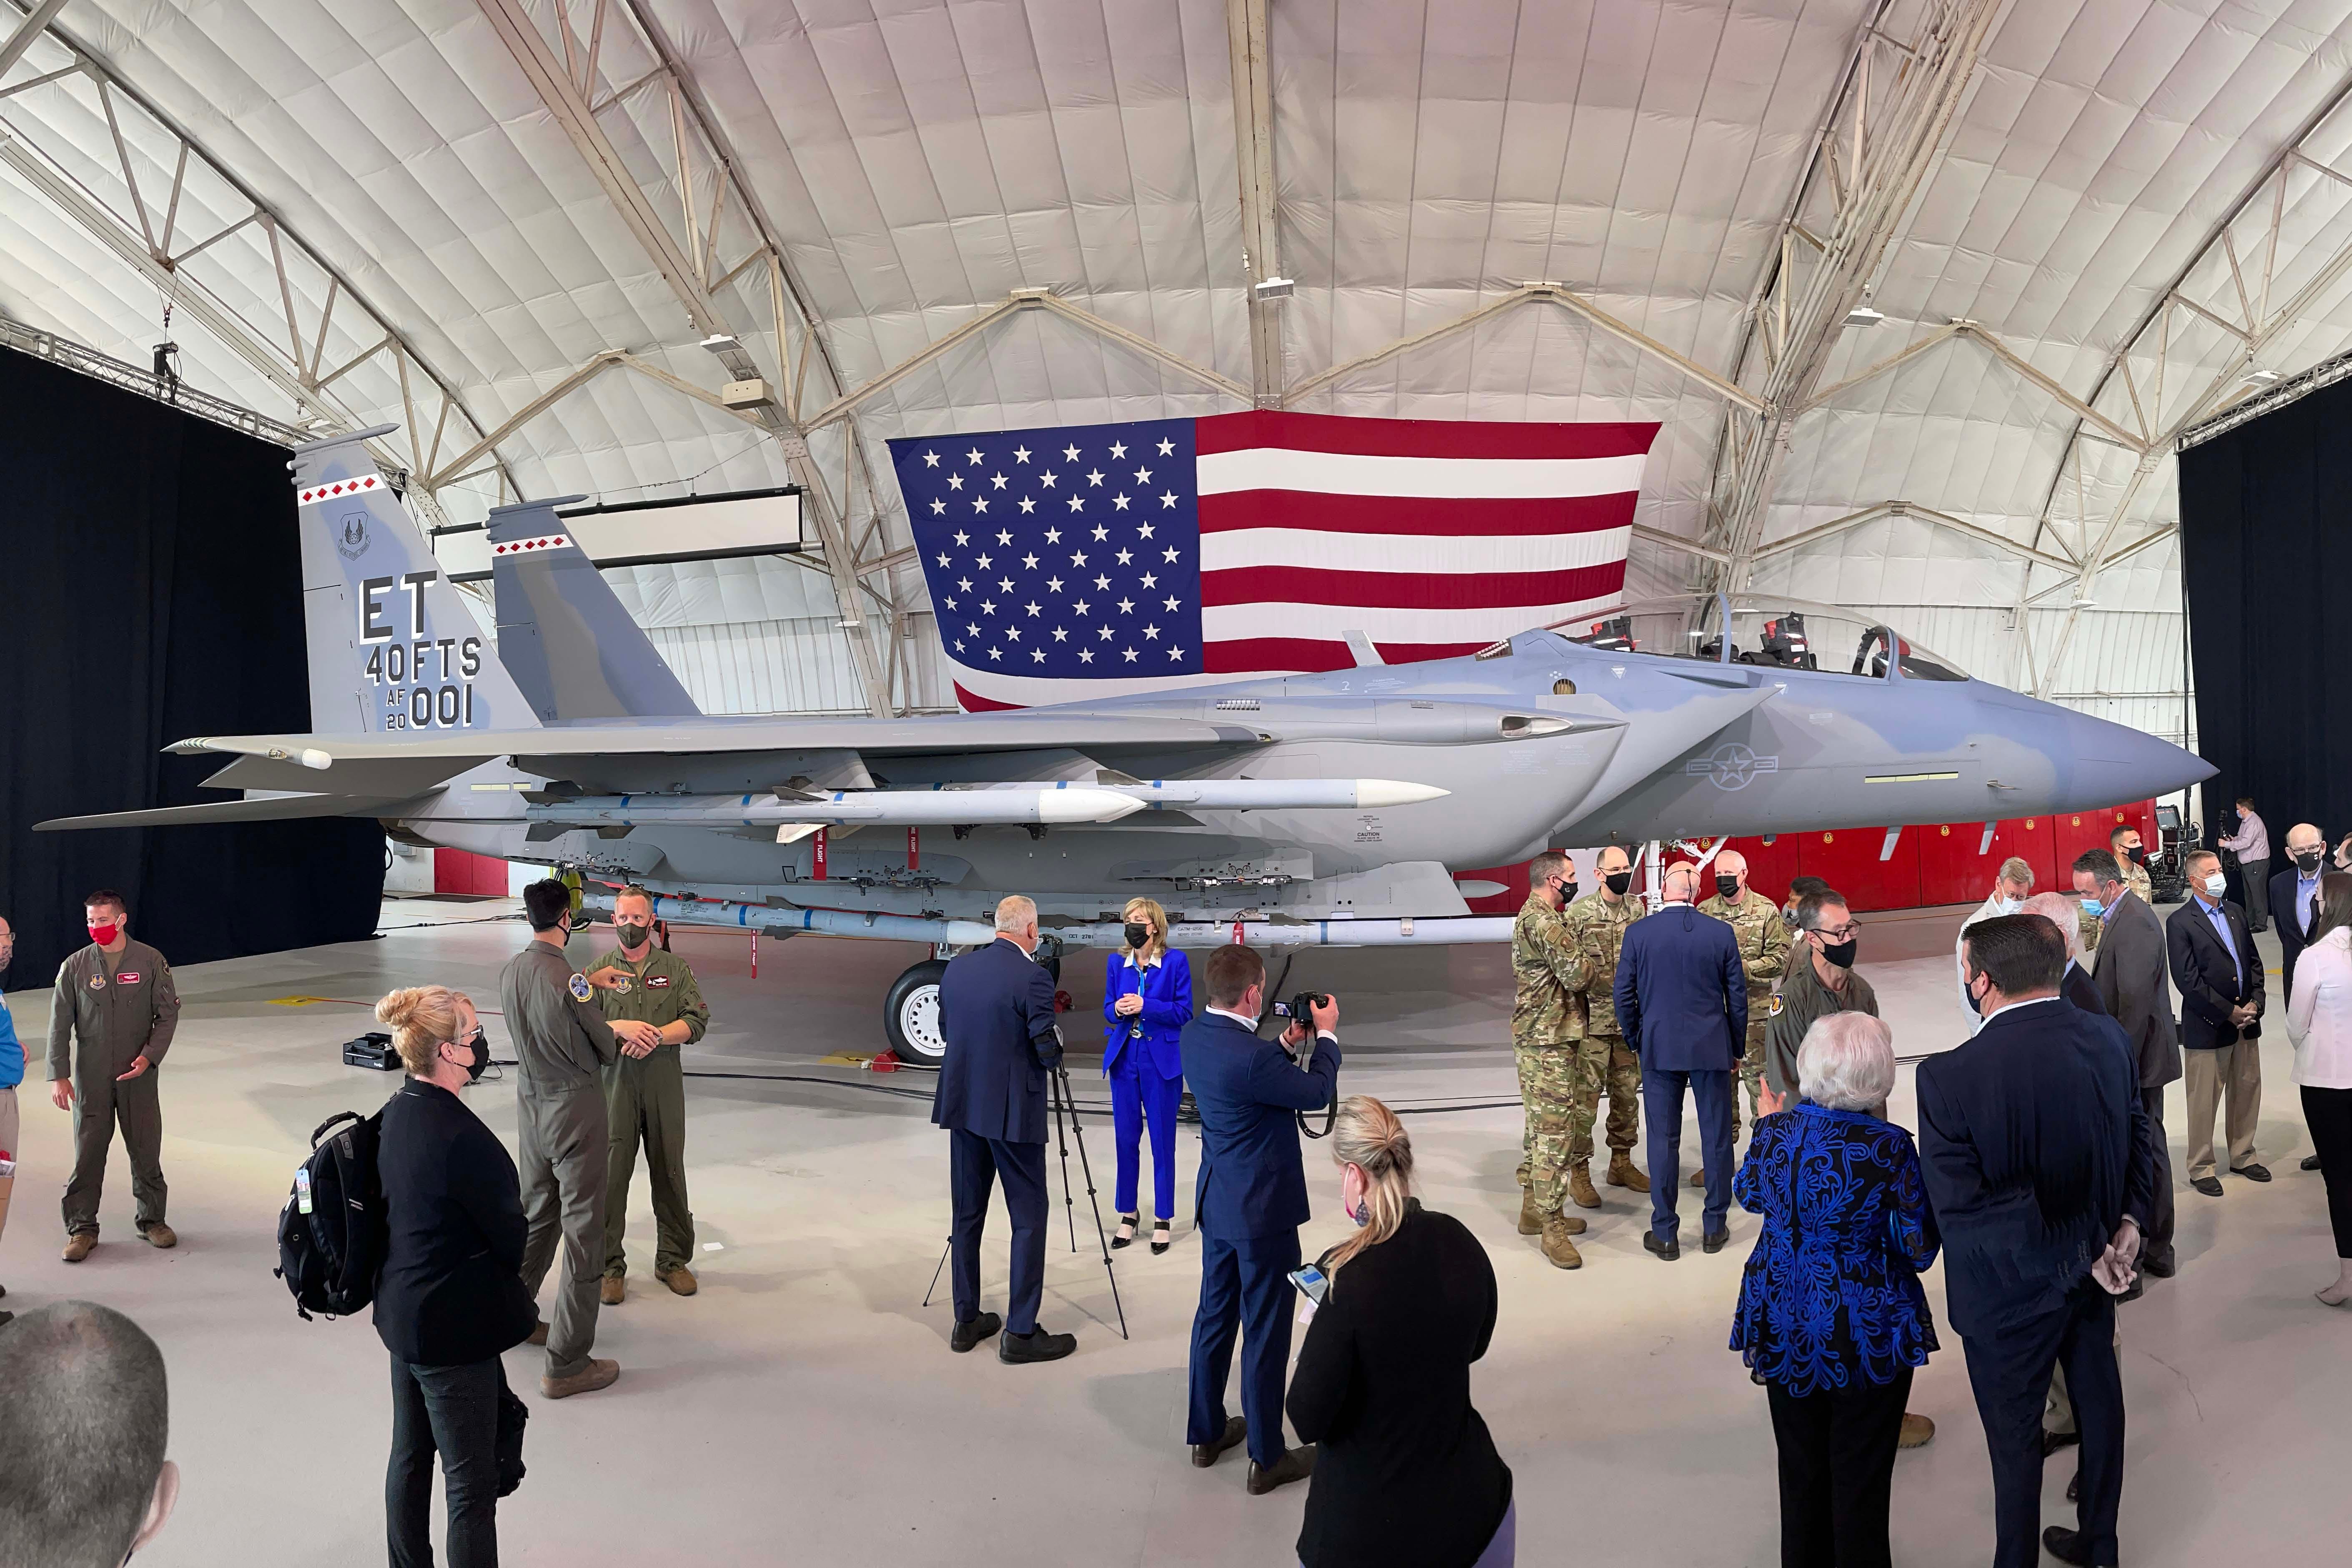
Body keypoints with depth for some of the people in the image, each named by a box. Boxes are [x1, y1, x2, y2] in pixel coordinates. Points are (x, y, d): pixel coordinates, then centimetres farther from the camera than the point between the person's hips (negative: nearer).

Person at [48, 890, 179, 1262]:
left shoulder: (150, 961, -3)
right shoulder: (75, 965, -1)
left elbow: (168, 1013, 0)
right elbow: (60, 1024, 1)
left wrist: (150, 1056, -12)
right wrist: (59, 1076, -5)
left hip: (139, 1076, 0)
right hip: (91, 1077, 0)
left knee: (146, 1150, 7)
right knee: (88, 1153, 2)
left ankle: (152, 1219, 23)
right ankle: (82, 1228, 15)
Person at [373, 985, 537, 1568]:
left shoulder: (397, 1113, -1)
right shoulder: (459, 1136, -29)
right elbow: (511, 1235, -20)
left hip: (403, 1314, 9)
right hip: (452, 1328, -9)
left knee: (410, 1457, 24)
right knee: (472, 1485, 2)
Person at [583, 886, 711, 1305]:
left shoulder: (675, 968, 9)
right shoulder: (598, 970, 9)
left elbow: (697, 1020, 0)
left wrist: (656, 1036, -16)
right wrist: (622, 1032, -20)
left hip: (664, 1083, 1)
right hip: (614, 1081, -1)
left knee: (669, 1171, 7)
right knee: (612, 1173, -2)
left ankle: (673, 1259, 19)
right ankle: (610, 1266, 9)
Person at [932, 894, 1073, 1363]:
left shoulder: (957, 968, 3)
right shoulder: (1033, 977, -16)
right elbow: (1048, 1053, -16)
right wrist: (1056, 1046, 6)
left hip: (963, 1106, 7)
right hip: (1013, 1112, -6)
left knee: (967, 1214, 14)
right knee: (1029, 1217, 3)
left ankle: (967, 1322, 22)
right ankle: (1020, 1333, 4)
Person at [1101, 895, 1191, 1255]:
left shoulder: (1175, 961, -6)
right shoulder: (1117, 963, 5)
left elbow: (1185, 1012, -7)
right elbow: (1109, 1010, 9)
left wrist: (1145, 1006, -18)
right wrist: (1118, 1010, -13)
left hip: (1162, 1060, -3)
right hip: (1124, 1059, 3)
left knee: (1162, 1141, 3)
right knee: (1125, 1139, 7)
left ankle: (1162, 1219, 14)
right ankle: (1128, 1214, 21)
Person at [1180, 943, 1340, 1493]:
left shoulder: (1197, 1035, -3)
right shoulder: (1248, 1055, -30)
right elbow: (1319, 1093, -15)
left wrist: (1287, 1045, 8)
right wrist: (1326, 1035, -2)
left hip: (1218, 1199, 9)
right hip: (1262, 1206, -9)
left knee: (1215, 1313, 20)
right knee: (1266, 1329, 4)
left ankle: (1207, 1432, 34)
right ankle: (1267, 1458, 17)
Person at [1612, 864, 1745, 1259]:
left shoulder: (1638, 933, -6)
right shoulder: (1721, 933, -4)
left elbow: (1625, 995, -1)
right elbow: (1737, 996, 1)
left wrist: (1636, 1042, 13)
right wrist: (1735, 1049, 13)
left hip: (1659, 1048, 0)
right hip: (1712, 1048, 0)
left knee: (1664, 1140, 5)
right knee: (1716, 1137, 11)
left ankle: (1665, 1234, 10)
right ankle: (1714, 1228, 20)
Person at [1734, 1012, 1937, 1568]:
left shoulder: (1772, 1132, -11)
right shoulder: (1889, 1148, -23)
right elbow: (1920, 1248, -14)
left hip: (1782, 1328, 4)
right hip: (1865, 1333, -4)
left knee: (1801, 1466, 20)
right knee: (1860, 1479, 13)